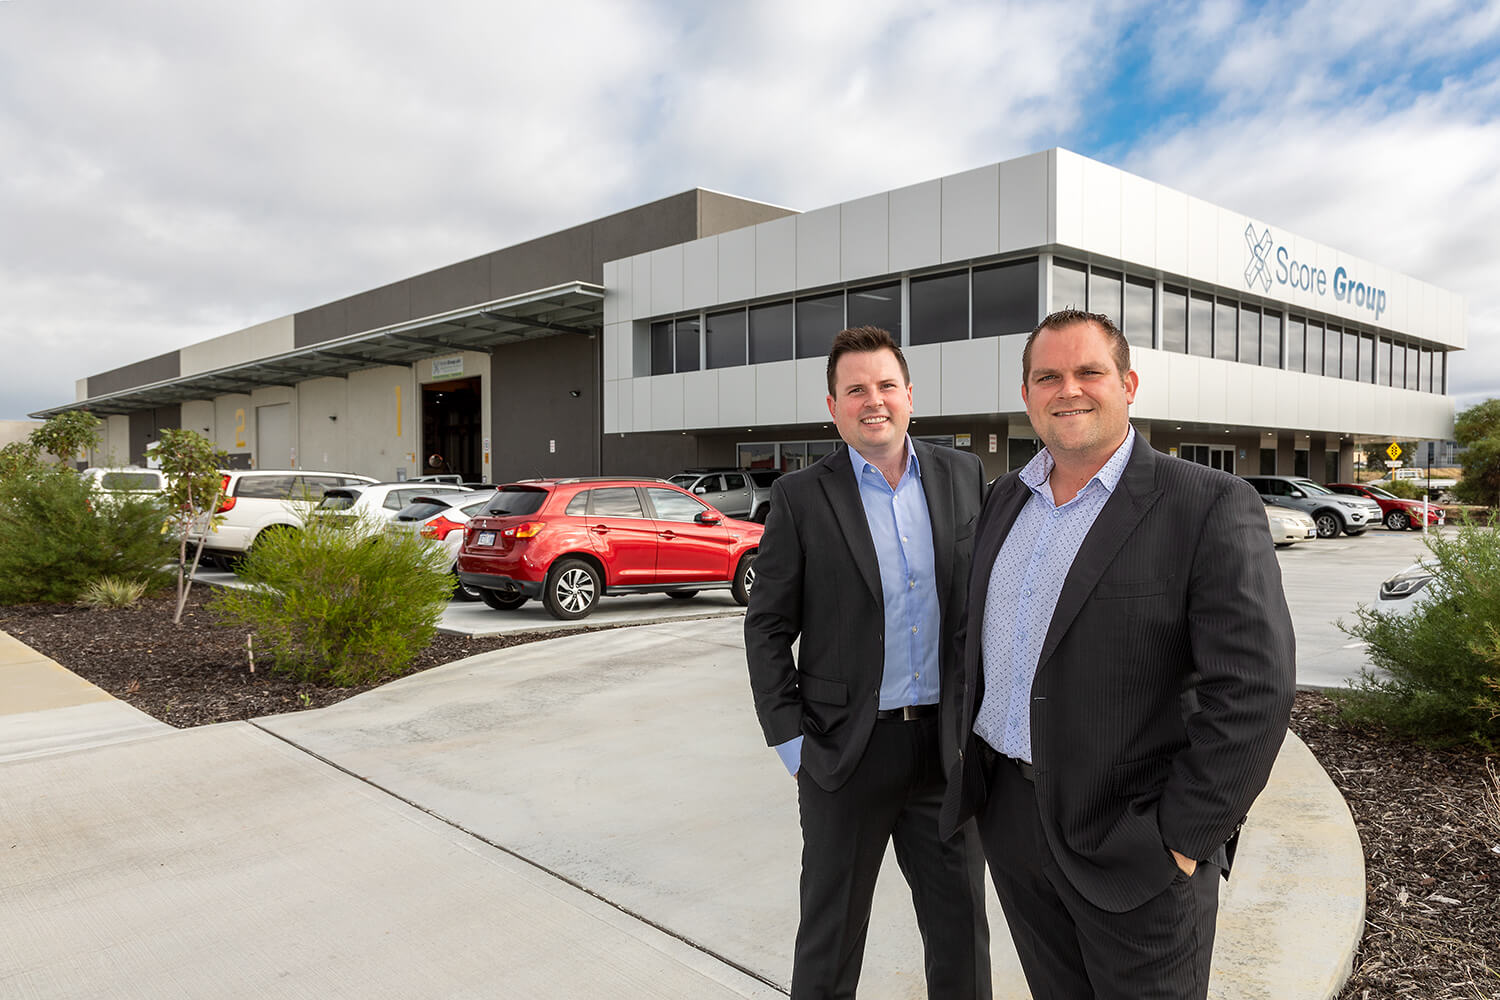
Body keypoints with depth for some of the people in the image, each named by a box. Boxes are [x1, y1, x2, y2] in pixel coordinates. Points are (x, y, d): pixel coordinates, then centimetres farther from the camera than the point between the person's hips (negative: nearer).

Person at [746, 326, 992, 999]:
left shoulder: (963, 476, 2)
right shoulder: (800, 497, -6)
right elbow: (767, 628, -3)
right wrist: (792, 745, -7)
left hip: (948, 744, 3)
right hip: (848, 750, -2)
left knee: (961, 928, 17)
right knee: (830, 933, 14)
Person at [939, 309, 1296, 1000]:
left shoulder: (1210, 506, -14)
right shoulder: (1006, 498, 6)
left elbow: (1253, 690, -18)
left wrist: (1183, 840, -17)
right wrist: (972, 753, 11)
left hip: (1131, 839, -5)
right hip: (1007, 809, 6)